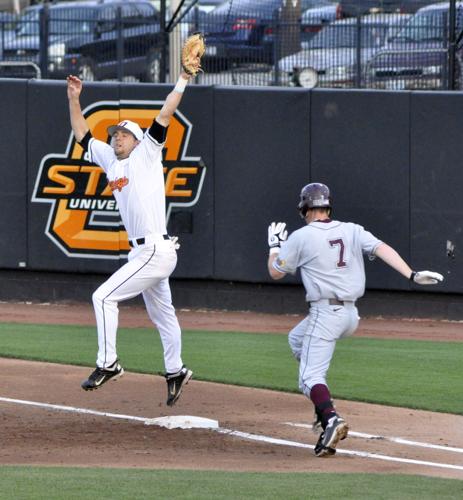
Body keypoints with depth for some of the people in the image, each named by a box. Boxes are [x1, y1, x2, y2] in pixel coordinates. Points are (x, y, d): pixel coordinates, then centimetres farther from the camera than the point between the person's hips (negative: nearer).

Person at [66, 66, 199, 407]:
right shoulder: (111, 160, 15)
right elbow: (82, 133, 22)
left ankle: (108, 363, -10)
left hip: (156, 251, -8)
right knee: (161, 314, 17)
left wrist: (183, 81, -18)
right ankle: (175, 372, 27)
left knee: (104, 297, -13)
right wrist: (74, 99, 12)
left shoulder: (145, 155, -3)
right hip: (145, 252, 8)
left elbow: (164, 117, -13)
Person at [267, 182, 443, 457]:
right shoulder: (352, 231, 7)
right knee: (297, 338, 30)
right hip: (351, 315, 7)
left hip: (325, 314, -7)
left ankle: (331, 418, -37)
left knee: (310, 377, -9)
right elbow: (382, 248, -7)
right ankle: (323, 402, 21)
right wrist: (412, 275, -15)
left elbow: (275, 272, 5)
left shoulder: (300, 238, -5)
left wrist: (275, 245, 22)